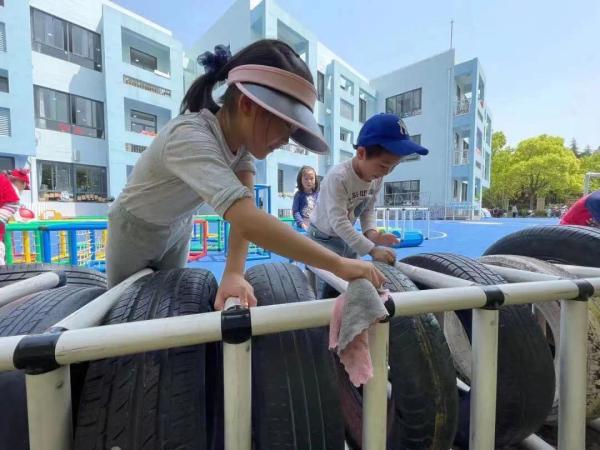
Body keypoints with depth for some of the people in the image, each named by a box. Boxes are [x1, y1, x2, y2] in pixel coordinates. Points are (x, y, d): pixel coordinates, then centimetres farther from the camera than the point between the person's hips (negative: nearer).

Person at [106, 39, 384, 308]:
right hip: (135, 229, -4)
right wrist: (339, 265, -53)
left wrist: (234, 274, -42)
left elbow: (244, 210, -29)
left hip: (177, 228, 5)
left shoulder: (242, 136, -19)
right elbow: (248, 220, -54)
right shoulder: (190, 138, -41)